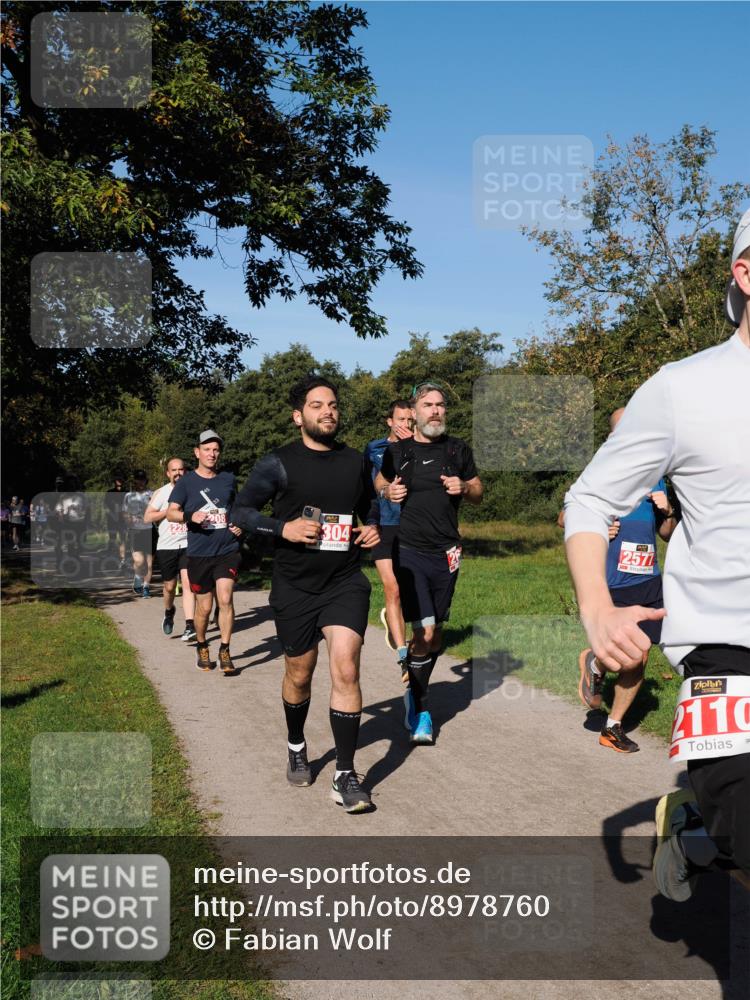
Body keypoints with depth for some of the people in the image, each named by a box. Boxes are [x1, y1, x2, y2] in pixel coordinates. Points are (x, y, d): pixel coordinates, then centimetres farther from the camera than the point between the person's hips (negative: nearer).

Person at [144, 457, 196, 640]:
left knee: (188, 583, -14)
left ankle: (190, 625, -18)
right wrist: (170, 510, -11)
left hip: (188, 545, -1)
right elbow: (147, 517, -3)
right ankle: (169, 612, 41)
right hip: (166, 546, 1)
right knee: (169, 586, 11)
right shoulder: (161, 492, 3)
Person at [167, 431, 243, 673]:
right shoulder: (186, 482, 1)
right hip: (199, 553, -1)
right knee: (204, 606, 7)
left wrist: (239, 525, 5)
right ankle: (202, 648, 30)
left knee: (225, 599, -12)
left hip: (227, 550, 1)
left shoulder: (228, 479, 10)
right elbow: (171, 513, -5)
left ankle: (224, 651, -1)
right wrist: (190, 516, -25)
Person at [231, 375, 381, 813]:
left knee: (346, 670, -14)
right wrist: (283, 528, -19)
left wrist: (372, 527, 4)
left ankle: (345, 777, -5)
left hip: (345, 581, 1)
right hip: (295, 586, -1)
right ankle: (297, 746, 43)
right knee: (299, 675, 14)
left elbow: (370, 502, 24)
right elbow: (241, 511, -4)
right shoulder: (279, 463, -5)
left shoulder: (355, 461, 6)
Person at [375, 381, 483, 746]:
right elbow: (379, 484, 15)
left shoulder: (458, 449, 6)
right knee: (425, 630, -14)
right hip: (408, 551, -3)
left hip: (446, 553, 3)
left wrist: (464, 488, -8)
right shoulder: (397, 451, 1)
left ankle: (417, 692, 33)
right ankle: (418, 706, 5)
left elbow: (478, 492, 15)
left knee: (436, 632, 11)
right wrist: (388, 493, -8)